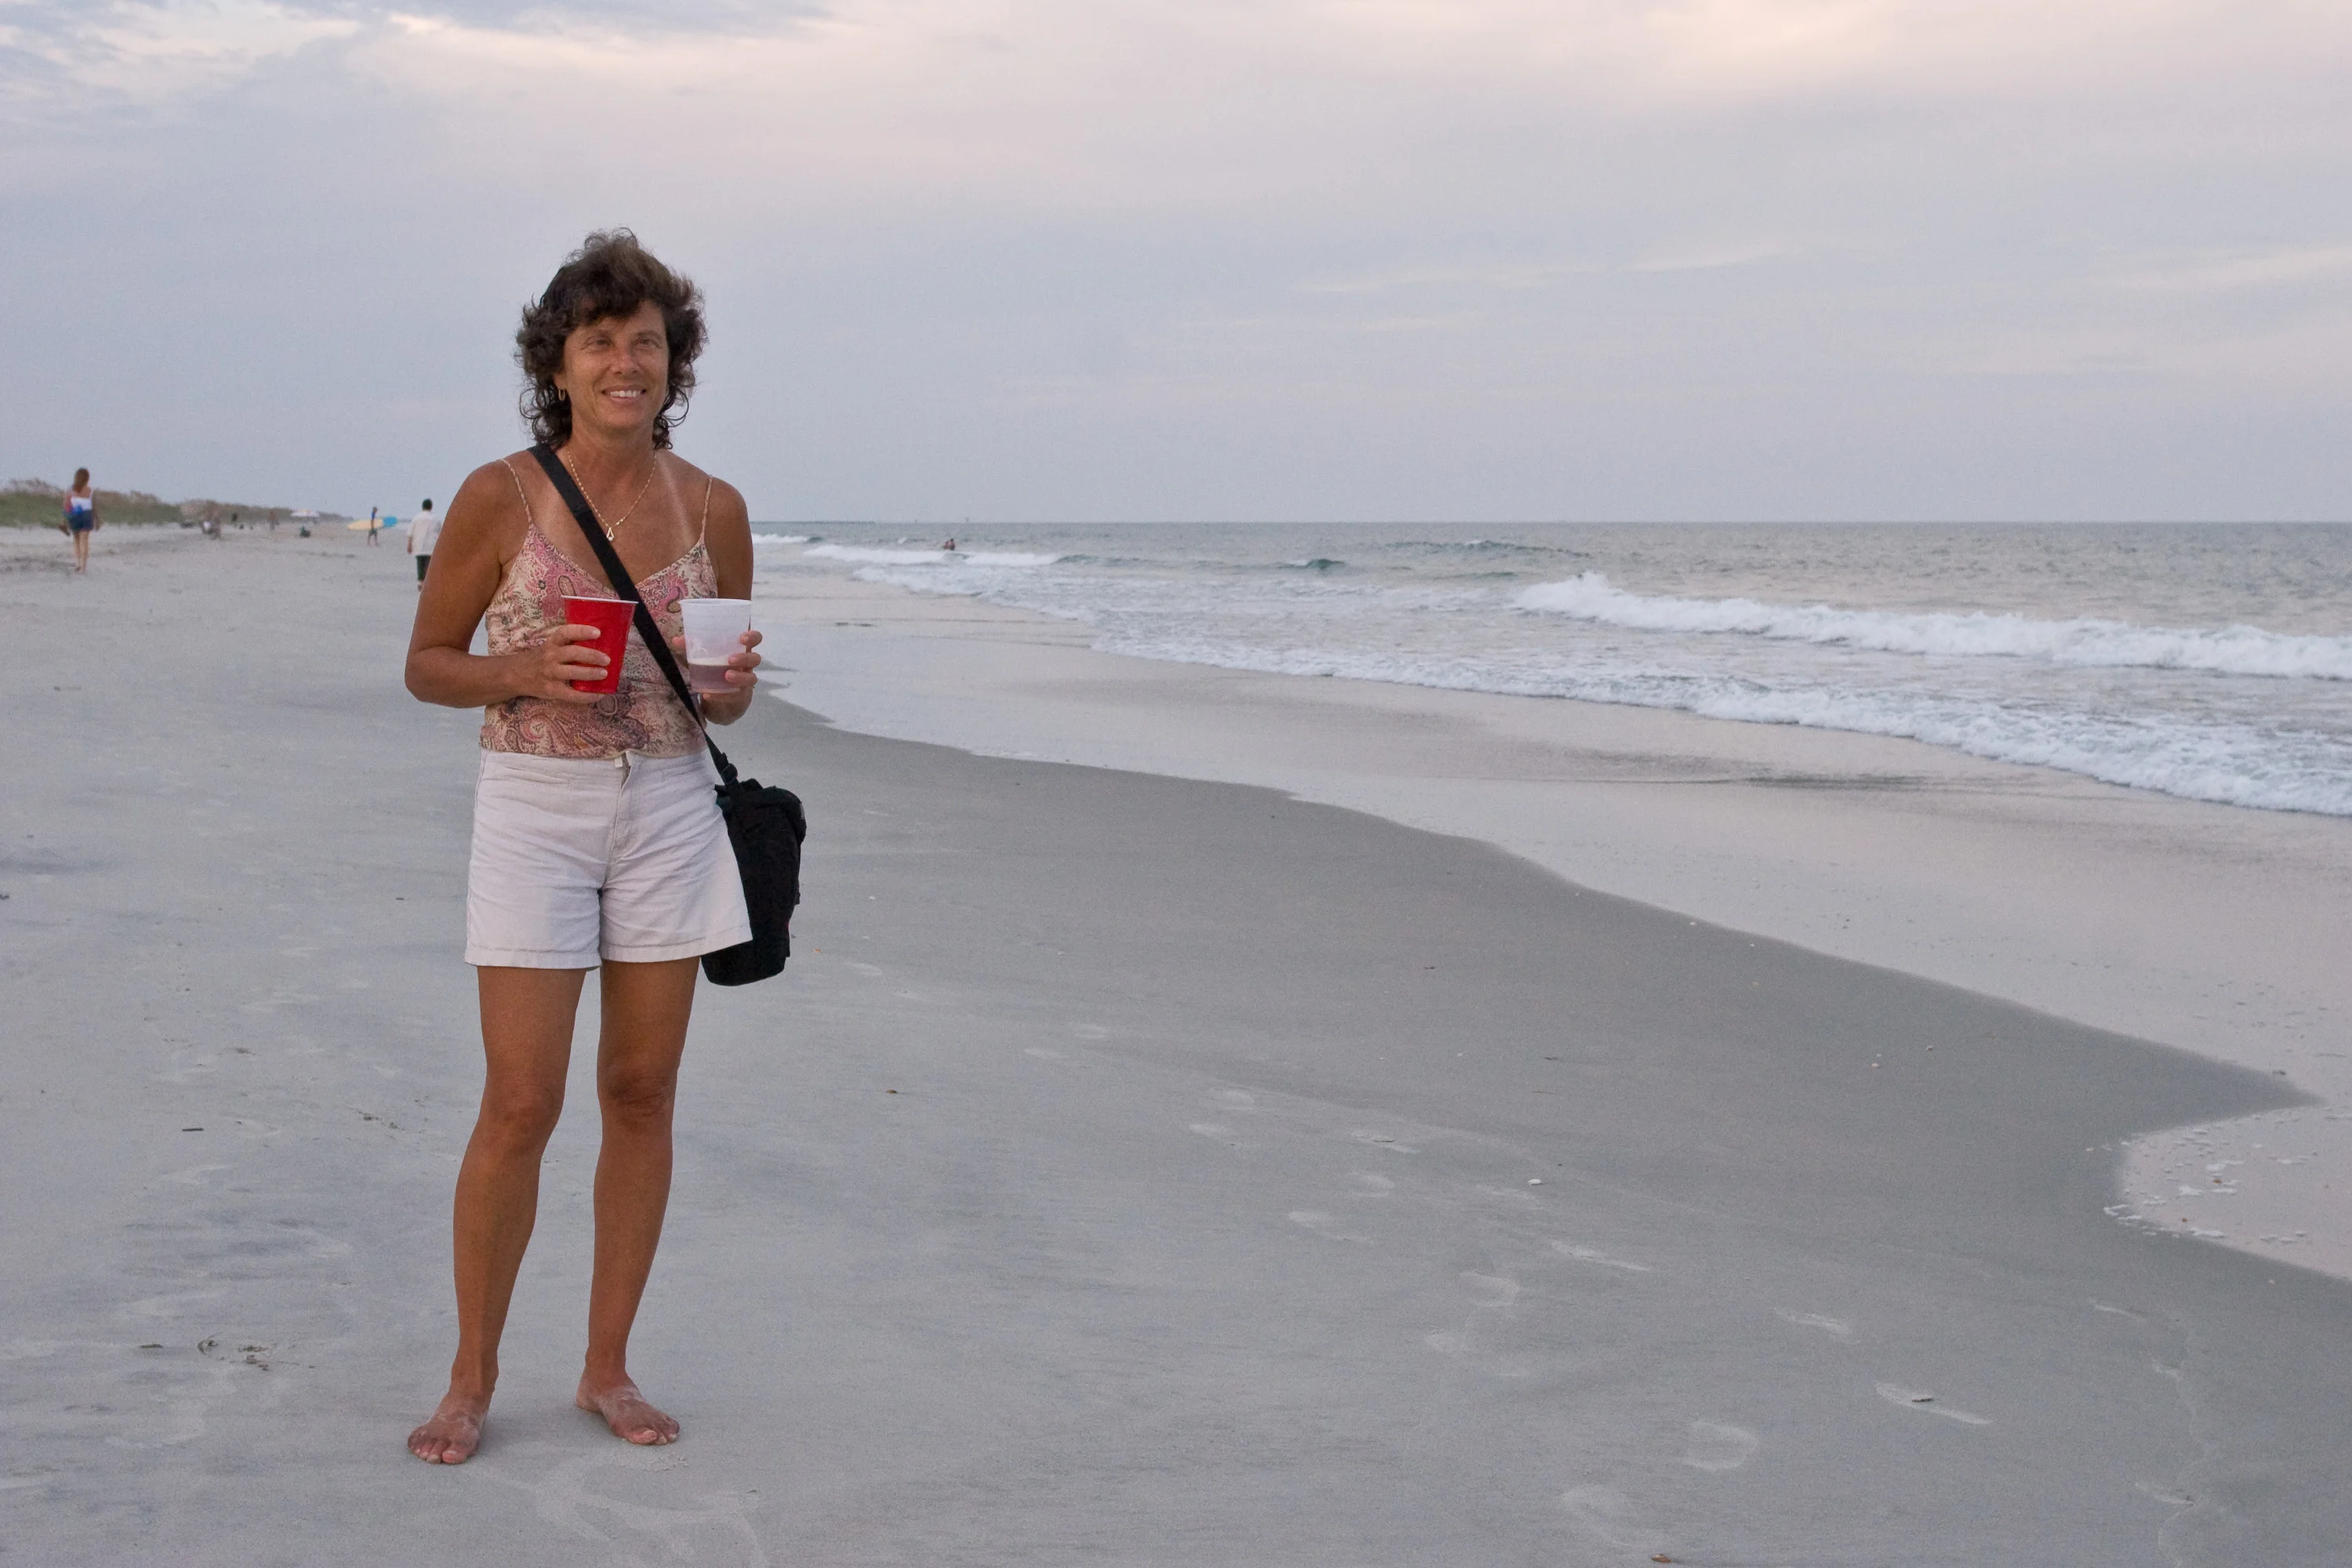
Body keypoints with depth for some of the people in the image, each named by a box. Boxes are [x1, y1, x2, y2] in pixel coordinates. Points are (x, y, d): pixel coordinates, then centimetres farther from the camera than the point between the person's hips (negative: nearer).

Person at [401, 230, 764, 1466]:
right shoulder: (499, 497, -7)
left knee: (642, 1091, 7)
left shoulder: (712, 508, 2)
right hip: (536, 807, -3)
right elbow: (427, 665, 1)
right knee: (521, 1104, -4)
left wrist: (729, 686, -11)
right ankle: (471, 1378, 12)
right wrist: (523, 671, -18)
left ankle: (607, 1368, 20)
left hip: (670, 809, 3)